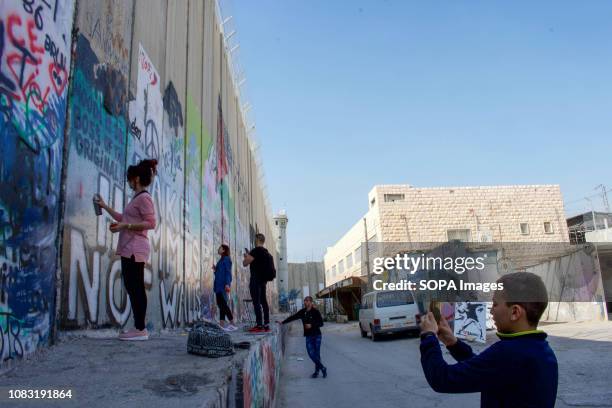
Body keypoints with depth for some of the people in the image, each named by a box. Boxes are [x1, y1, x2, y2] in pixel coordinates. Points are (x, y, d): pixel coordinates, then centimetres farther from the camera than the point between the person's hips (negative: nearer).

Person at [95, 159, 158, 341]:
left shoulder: (144, 198, -10)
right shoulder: (136, 198, 19)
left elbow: (151, 223, -19)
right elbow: (124, 219, 29)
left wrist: (124, 226, -20)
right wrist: (104, 206, 31)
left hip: (135, 249, -10)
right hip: (128, 249, 10)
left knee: (136, 288, -9)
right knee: (132, 287, 10)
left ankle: (141, 329, -5)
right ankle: (139, 328, 15)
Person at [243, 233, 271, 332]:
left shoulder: (255, 250, -13)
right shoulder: (266, 252, 14)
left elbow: (245, 263, -13)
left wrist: (246, 257, 7)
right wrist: (249, 256, 27)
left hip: (256, 279, -9)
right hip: (263, 279, 9)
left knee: (256, 302, -8)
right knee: (263, 301, 10)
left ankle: (259, 325, -11)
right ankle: (266, 325, 11)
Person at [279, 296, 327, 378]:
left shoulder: (315, 312, -8)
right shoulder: (302, 312, 5)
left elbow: (321, 323, -8)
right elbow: (293, 317, 8)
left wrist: (312, 325, -20)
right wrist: (283, 322, 4)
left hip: (317, 335, -4)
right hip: (308, 336, 4)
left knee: (316, 353, -1)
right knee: (311, 353, -4)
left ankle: (317, 370, 15)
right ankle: (322, 368, 12)